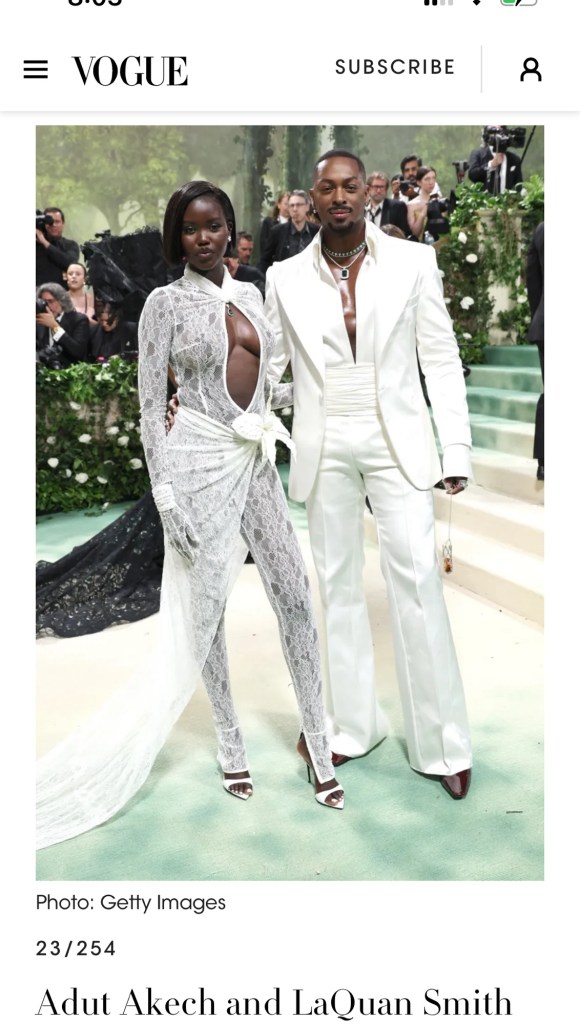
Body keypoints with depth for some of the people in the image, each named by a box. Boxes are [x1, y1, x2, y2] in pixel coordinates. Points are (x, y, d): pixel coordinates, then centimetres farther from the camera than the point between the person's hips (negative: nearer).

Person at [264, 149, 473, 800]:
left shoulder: (413, 262, 0)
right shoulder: (286, 277, 4)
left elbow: (441, 360, 1)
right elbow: (266, 363, 10)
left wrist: (455, 449, -4)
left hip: (396, 440, -2)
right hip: (323, 447, 2)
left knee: (416, 581, -5)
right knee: (337, 583, 8)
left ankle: (443, 744, 8)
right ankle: (354, 727, 22)